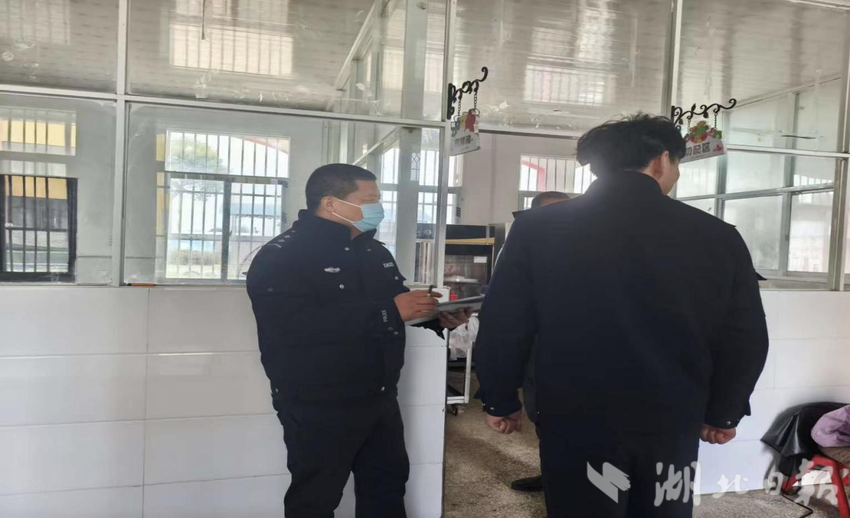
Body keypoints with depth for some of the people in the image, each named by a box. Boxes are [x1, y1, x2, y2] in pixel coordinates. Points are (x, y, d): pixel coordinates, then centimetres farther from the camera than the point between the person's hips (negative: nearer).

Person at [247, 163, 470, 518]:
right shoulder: (282, 256, -17)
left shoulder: (373, 251, 10)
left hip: (380, 398, 8)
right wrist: (388, 313, -32)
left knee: (388, 486, 18)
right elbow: (293, 325, -33)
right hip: (318, 407, -7)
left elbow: (394, 303, 21)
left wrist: (434, 316, -2)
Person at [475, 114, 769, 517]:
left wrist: (501, 401, 9)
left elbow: (502, 329, -6)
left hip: (576, 425, -2)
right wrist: (723, 413, 17)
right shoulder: (716, 236, -5)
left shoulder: (539, 228, -9)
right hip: (673, 425, 2)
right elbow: (745, 339, 2)